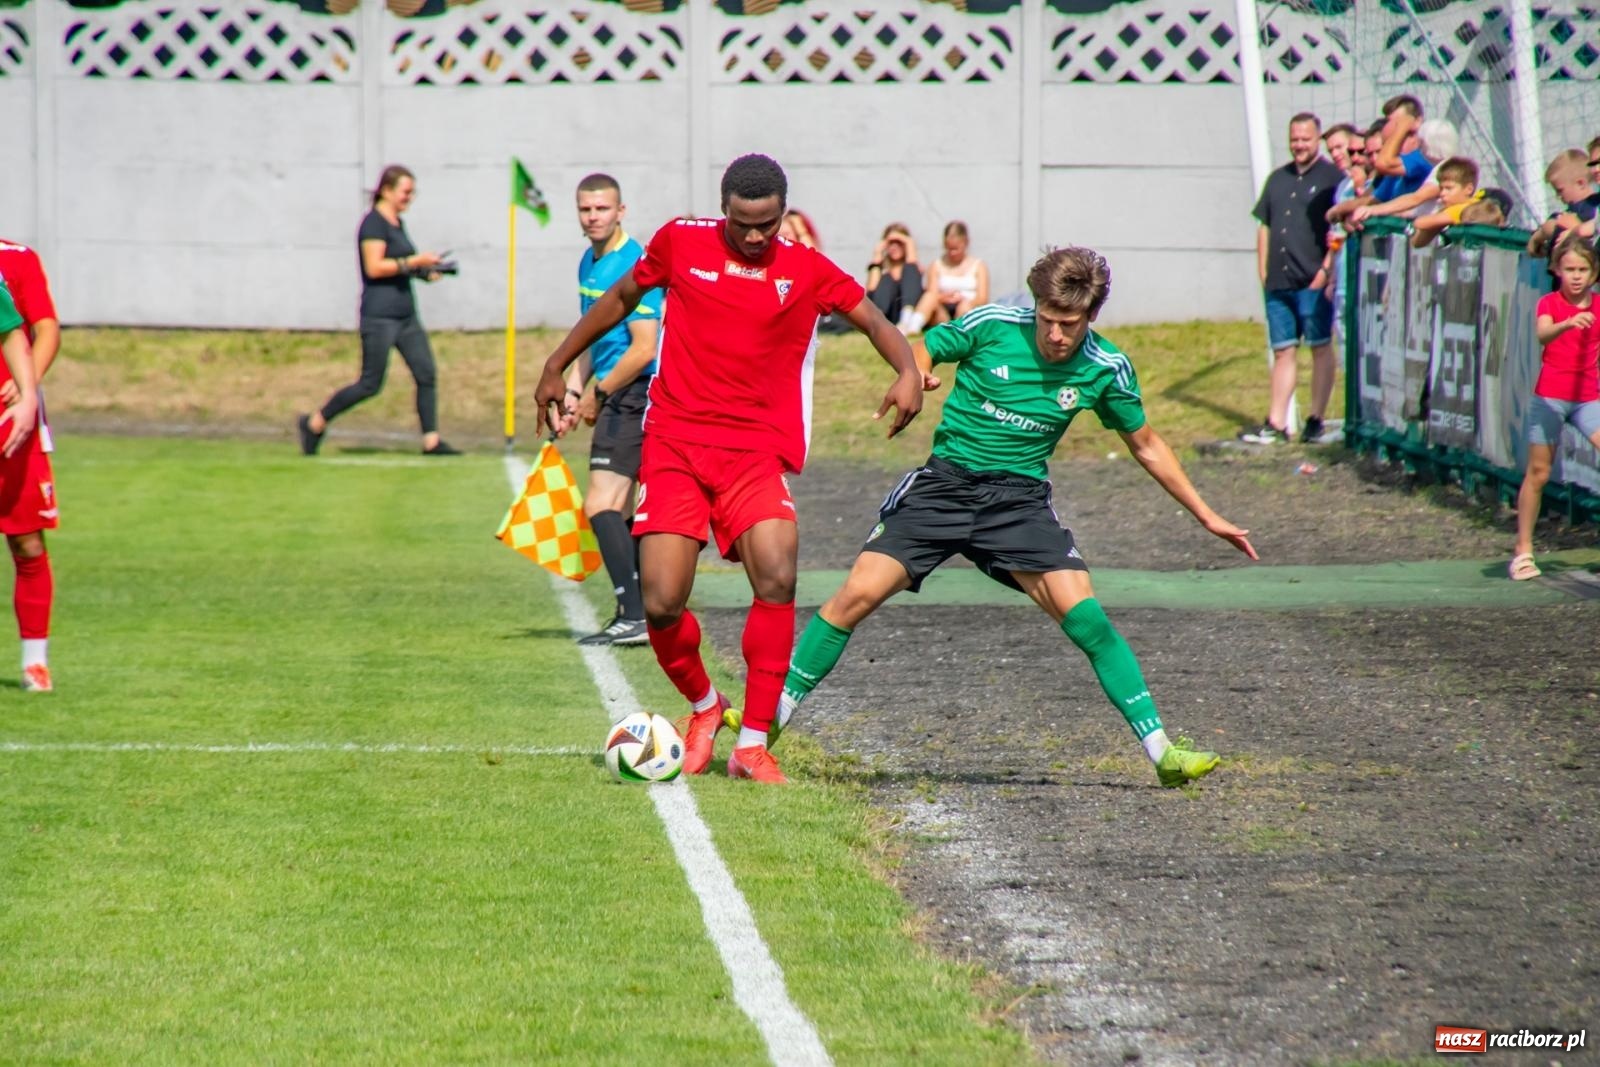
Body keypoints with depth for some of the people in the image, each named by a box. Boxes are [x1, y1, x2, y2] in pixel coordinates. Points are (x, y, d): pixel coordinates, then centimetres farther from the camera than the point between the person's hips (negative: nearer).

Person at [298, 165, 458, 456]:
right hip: (380, 315, -9)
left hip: (406, 315, 9)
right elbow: (374, 267, -20)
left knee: (426, 375, 0)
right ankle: (315, 423, 9)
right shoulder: (374, 223, -11)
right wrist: (415, 262, -19)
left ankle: (431, 441, 1)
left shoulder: (397, 224, 16)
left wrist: (424, 272, 10)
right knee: (370, 384, -5)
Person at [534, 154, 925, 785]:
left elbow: (874, 321, 10)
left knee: (776, 578, -23)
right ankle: (703, 707, 23)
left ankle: (752, 744, -11)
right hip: (673, 446, 0)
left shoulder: (807, 271, 3)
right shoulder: (680, 244, 4)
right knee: (662, 604, -10)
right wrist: (556, 367, 24)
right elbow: (621, 299, 19)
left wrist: (908, 373, -11)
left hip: (756, 453, 0)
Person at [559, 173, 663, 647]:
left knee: (601, 507, -15)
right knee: (617, 511, 12)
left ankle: (635, 617, -17)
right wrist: (575, 387, 12)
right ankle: (636, 614, 17)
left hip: (633, 396, -10)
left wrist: (597, 396, -11)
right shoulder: (589, 263, 13)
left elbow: (643, 349, -20)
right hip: (617, 400, 10)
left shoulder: (634, 265, -16)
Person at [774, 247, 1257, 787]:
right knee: (858, 594, -13)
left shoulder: (1106, 369, -4)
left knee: (1084, 614, -16)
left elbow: (1146, 445, 11)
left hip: (1019, 499, 1)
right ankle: (773, 715, 2)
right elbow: (920, 353, 3)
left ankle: (1161, 750, -8)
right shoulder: (993, 325, -10)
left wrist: (1206, 516, 13)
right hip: (945, 481, -1)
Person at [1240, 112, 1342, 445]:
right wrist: (1263, 271, 11)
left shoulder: (1332, 178, -1)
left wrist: (1326, 270, -14)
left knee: (1321, 348, 1)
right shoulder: (1278, 179, 17)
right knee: (1282, 352, 6)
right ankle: (1276, 423, 5)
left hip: (1314, 282, -6)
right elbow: (1264, 226, 20)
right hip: (1278, 281, 6)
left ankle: (1316, 420, 5)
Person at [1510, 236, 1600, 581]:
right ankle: (1523, 551, 11)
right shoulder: (1549, 303, -5)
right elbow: (1542, 333, -28)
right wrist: (1569, 323, -44)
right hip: (1550, 396, -3)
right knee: (1538, 472, 2)